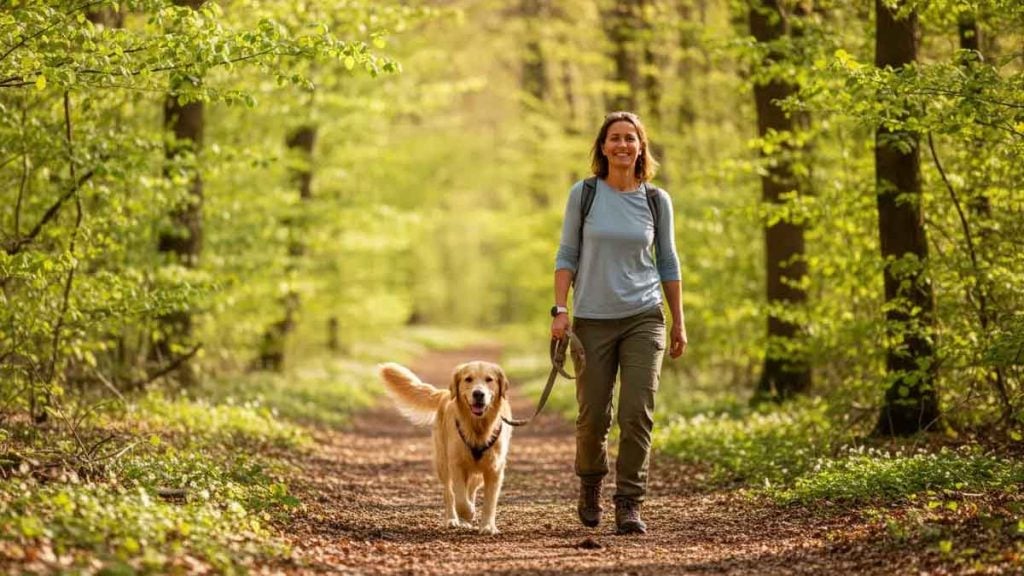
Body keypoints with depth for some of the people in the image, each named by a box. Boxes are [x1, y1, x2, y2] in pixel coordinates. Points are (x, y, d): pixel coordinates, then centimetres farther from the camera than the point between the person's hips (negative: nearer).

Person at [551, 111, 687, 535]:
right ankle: (590, 484, 31)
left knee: (637, 414, -10)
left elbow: (668, 263, 11)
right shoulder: (584, 194, 0)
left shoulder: (656, 200, 5)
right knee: (593, 416, 4)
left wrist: (679, 323, 10)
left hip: (644, 318, 1)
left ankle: (629, 505, -3)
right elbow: (567, 255, 2)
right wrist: (560, 310, -7)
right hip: (593, 320, -1)